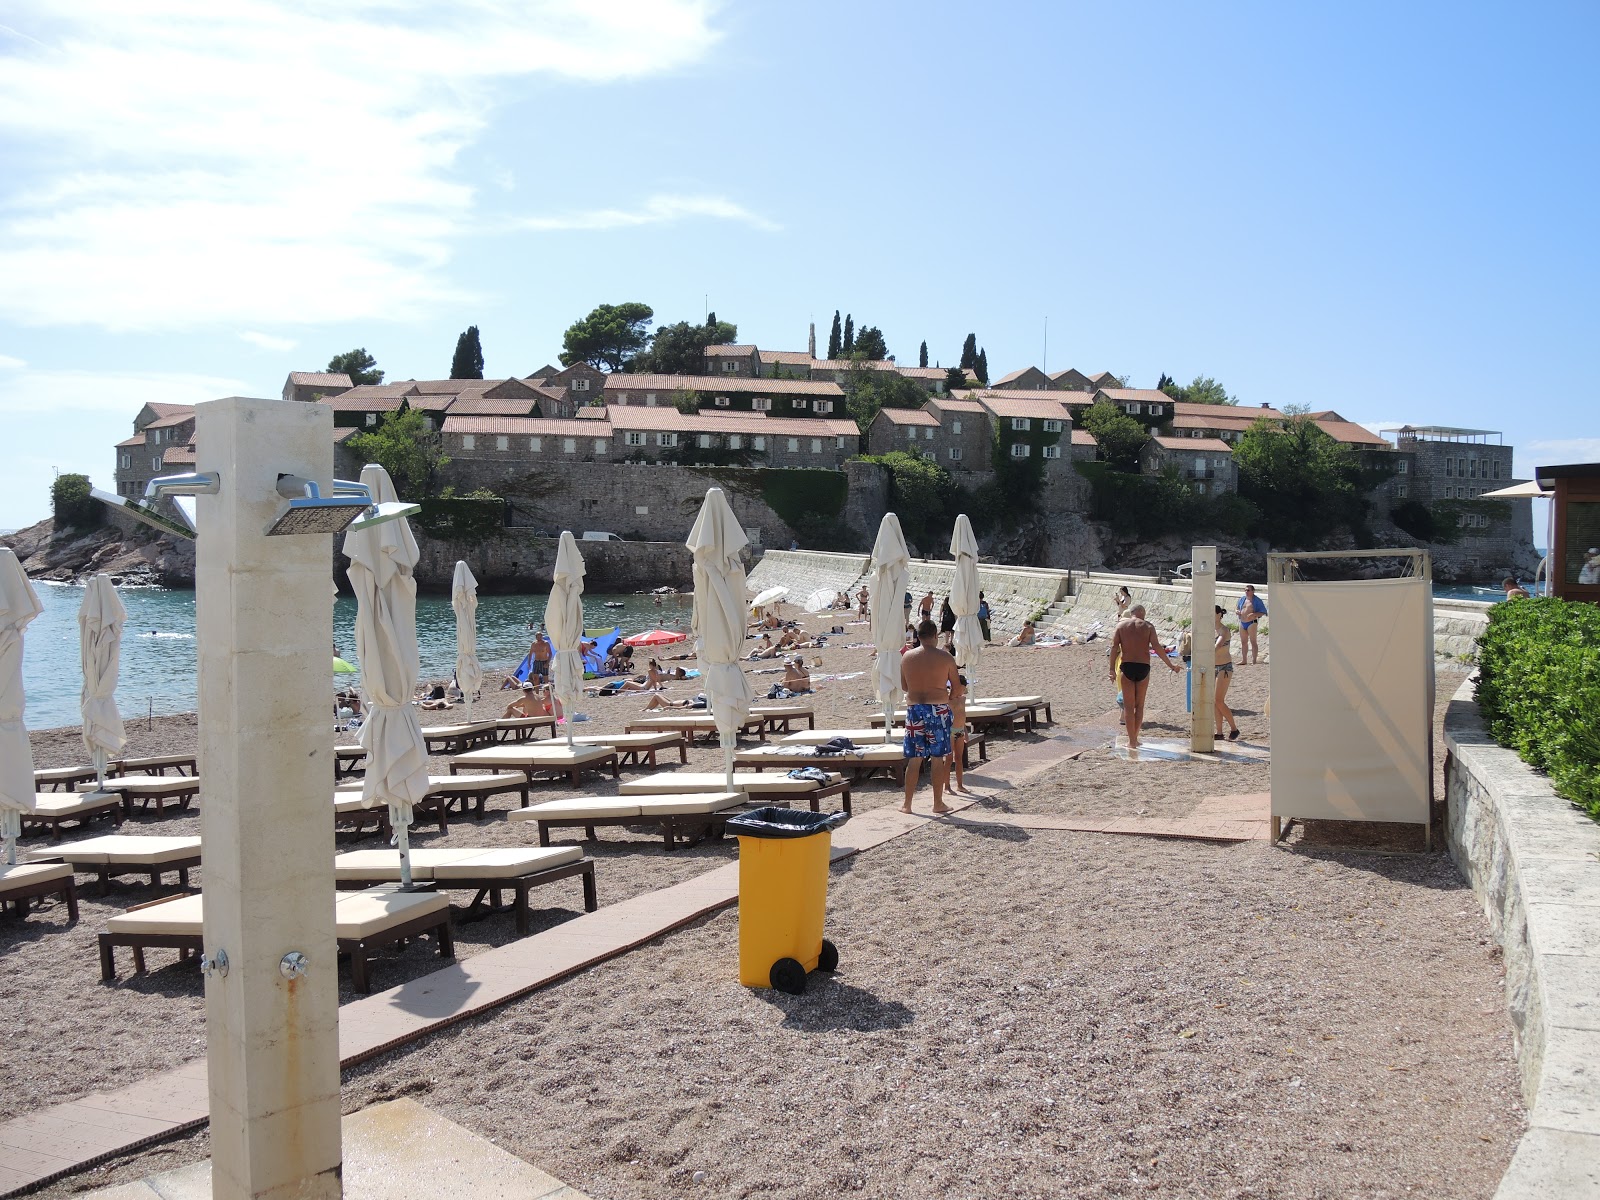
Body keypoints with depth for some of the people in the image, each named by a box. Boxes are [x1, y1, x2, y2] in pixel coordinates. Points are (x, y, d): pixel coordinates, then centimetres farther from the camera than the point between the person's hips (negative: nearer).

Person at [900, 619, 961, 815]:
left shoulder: (906, 657, 1)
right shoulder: (945, 658, -5)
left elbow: (904, 686, 10)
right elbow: (957, 689, 0)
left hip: (914, 709, 2)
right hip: (938, 710, -2)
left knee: (914, 759, 8)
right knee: (938, 758, 6)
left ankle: (907, 804, 11)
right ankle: (938, 803, 11)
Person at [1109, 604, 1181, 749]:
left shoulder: (1121, 625, 5)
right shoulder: (1148, 626, 4)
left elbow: (1114, 647, -2)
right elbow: (1156, 647, -4)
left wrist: (1112, 668, 0)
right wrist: (1171, 665, 1)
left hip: (1127, 667, 0)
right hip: (1143, 667, 1)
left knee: (1128, 706, 4)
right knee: (1139, 705, 14)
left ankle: (1132, 742, 0)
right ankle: (1134, 738, 19)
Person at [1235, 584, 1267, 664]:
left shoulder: (1257, 601, -6)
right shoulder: (1242, 599, 11)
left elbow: (1263, 612, -8)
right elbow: (1236, 607, 23)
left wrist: (1255, 614, -25)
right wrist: (1236, 610, -2)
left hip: (1251, 623, -6)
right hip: (1242, 623, 6)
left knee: (1253, 642, -5)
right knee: (1243, 642, 12)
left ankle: (1254, 660, -2)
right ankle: (1244, 660, 20)